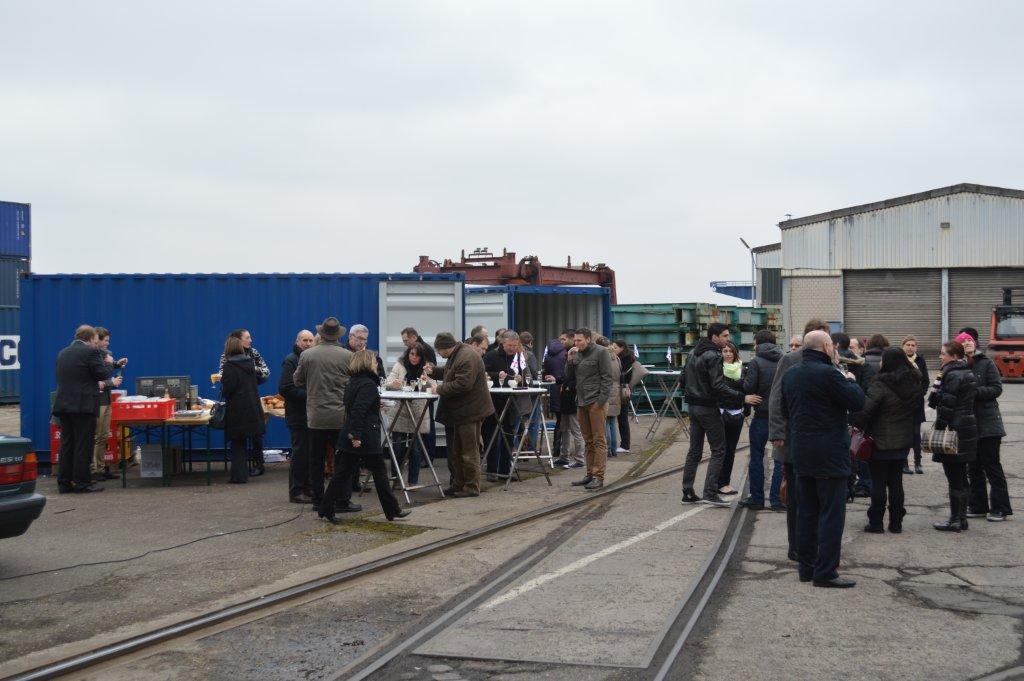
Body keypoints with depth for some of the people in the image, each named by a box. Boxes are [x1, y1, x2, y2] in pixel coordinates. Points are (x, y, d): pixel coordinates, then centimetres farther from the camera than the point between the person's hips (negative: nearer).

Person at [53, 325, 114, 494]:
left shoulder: (63, 353, 15)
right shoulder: (91, 352, -8)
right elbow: (104, 375, -9)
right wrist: (109, 363, 12)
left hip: (63, 404, 7)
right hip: (83, 405, -7)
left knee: (66, 445, 10)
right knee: (83, 446, -2)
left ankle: (64, 483, 11)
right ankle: (82, 483, -1)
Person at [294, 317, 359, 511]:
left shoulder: (307, 355, -2)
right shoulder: (348, 356, -7)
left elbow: (298, 381, 10)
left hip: (316, 417, 2)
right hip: (341, 417, -1)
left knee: (316, 460, 10)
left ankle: (318, 500, 13)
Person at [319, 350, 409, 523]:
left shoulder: (352, 383, 14)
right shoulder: (368, 385, -14)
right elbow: (359, 411, -23)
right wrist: (357, 435, -26)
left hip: (348, 437, 8)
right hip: (367, 438, -8)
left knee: (342, 473, 8)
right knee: (379, 473, 3)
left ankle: (325, 510, 6)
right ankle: (392, 510, 11)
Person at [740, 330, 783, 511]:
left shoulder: (755, 363, -8)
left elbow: (748, 388, -13)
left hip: (762, 415, -3)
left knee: (756, 457, 8)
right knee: (781, 457, 8)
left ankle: (757, 498, 10)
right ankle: (776, 499, 7)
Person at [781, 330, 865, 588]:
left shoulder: (790, 375, 9)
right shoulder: (828, 374, -16)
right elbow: (857, 402, -13)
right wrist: (851, 381, 3)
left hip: (800, 451, 8)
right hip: (829, 454, -8)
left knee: (806, 511, 13)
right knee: (832, 513, -3)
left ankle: (807, 567, 19)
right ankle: (825, 571, -5)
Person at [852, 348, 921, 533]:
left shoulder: (881, 385, -19)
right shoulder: (913, 384, 4)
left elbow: (865, 409, -24)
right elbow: (916, 409, 13)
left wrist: (856, 424, -10)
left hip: (881, 442, -6)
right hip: (903, 441, 6)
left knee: (878, 483, 3)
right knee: (896, 481, 13)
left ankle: (876, 523, 7)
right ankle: (896, 523, 16)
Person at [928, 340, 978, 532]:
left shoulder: (952, 376, -15)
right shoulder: (968, 373, 13)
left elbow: (946, 406, -18)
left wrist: (938, 430, -14)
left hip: (954, 429, -9)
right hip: (968, 428, 9)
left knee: (954, 478, -4)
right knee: (961, 477, 14)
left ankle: (955, 520, -1)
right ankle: (962, 518, 19)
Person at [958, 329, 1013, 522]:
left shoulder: (986, 364, -4)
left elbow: (997, 389, -8)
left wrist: (974, 391, -18)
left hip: (988, 424, -4)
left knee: (991, 466, -2)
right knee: (974, 468, 10)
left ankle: (1000, 507, 4)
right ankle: (978, 506, 19)